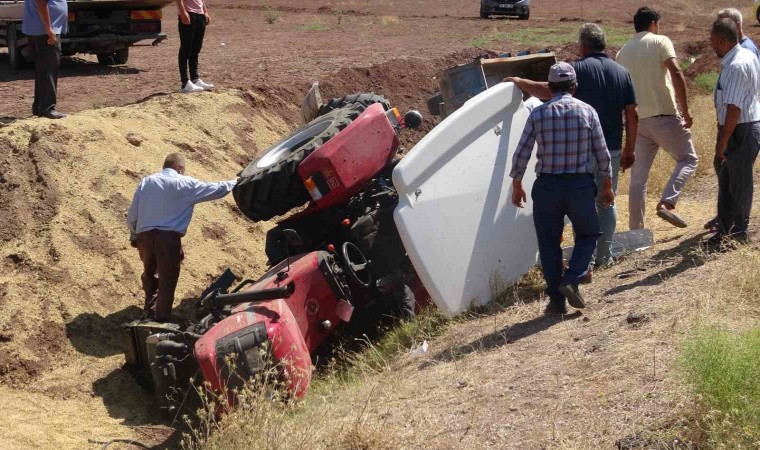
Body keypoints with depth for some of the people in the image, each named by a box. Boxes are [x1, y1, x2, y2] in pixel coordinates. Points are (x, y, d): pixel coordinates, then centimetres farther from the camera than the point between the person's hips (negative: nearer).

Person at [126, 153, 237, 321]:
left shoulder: (146, 182, 14)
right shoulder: (186, 184, 4)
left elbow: (131, 216, 13)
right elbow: (214, 189, 11)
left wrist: (135, 234, 27)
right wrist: (235, 183, 28)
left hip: (144, 236, 4)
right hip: (168, 237, -4)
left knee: (150, 275, 23)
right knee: (167, 280, 2)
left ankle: (151, 311, 26)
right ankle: (162, 319, 0)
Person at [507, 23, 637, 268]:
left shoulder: (578, 69, -8)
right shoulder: (622, 72, 6)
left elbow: (547, 92, -21)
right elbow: (632, 117, 5)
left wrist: (520, 82, -6)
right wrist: (629, 150, 13)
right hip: (612, 148, 4)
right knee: (606, 202, 14)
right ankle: (603, 256, 18)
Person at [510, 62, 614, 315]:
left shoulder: (538, 114, -2)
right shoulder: (587, 112, -1)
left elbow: (521, 154, -2)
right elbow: (602, 153, 2)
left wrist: (516, 185, 10)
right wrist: (607, 185, 13)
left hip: (547, 185, 0)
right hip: (580, 184, 0)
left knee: (549, 243, 9)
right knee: (587, 235, 17)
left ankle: (557, 300, 9)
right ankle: (572, 280, -4)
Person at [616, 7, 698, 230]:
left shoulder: (623, 52, 14)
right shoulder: (660, 42, -3)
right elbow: (677, 74, -15)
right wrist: (685, 111, -12)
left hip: (637, 120, 5)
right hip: (664, 116, -5)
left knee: (638, 176, 9)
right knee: (688, 159, 9)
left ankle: (636, 230, 9)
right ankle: (666, 203, -11)